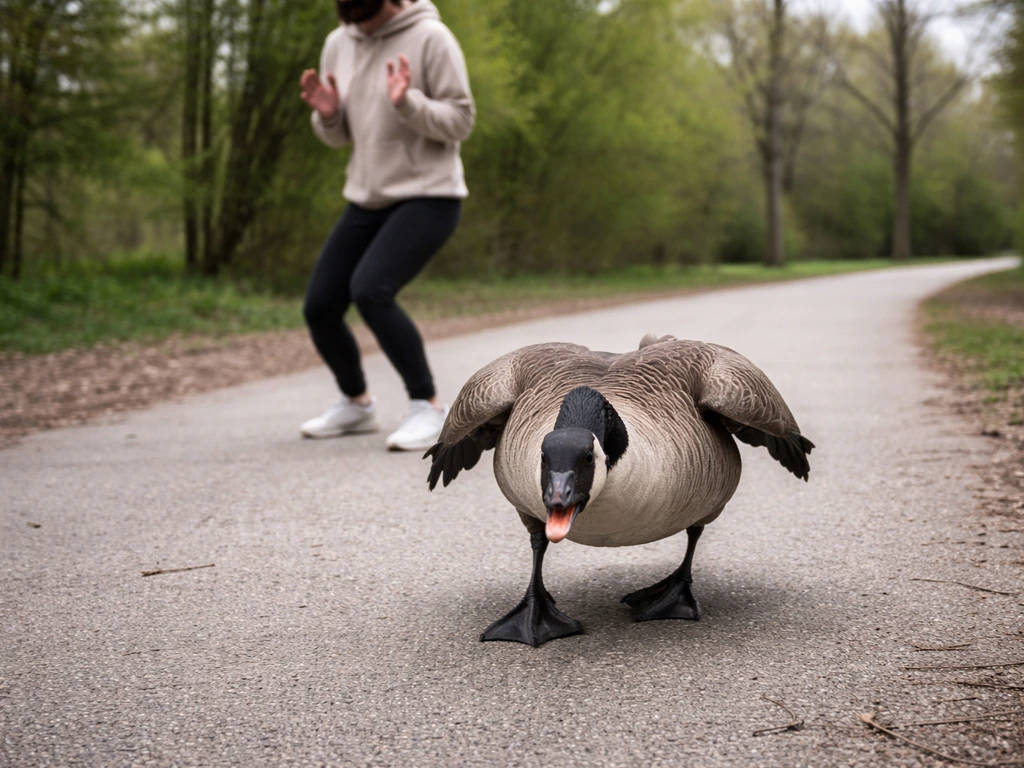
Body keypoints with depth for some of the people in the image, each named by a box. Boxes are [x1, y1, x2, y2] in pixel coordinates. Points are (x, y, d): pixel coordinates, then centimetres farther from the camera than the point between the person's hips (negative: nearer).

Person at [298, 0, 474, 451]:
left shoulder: (431, 38, -13)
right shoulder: (338, 44, 6)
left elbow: (460, 123, -13)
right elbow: (337, 135, 13)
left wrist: (408, 103, -29)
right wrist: (326, 112, -10)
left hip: (428, 198, -7)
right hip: (366, 201, 7)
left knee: (370, 291, -27)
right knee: (319, 308, 2)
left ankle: (428, 408, -13)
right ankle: (356, 405, 27)